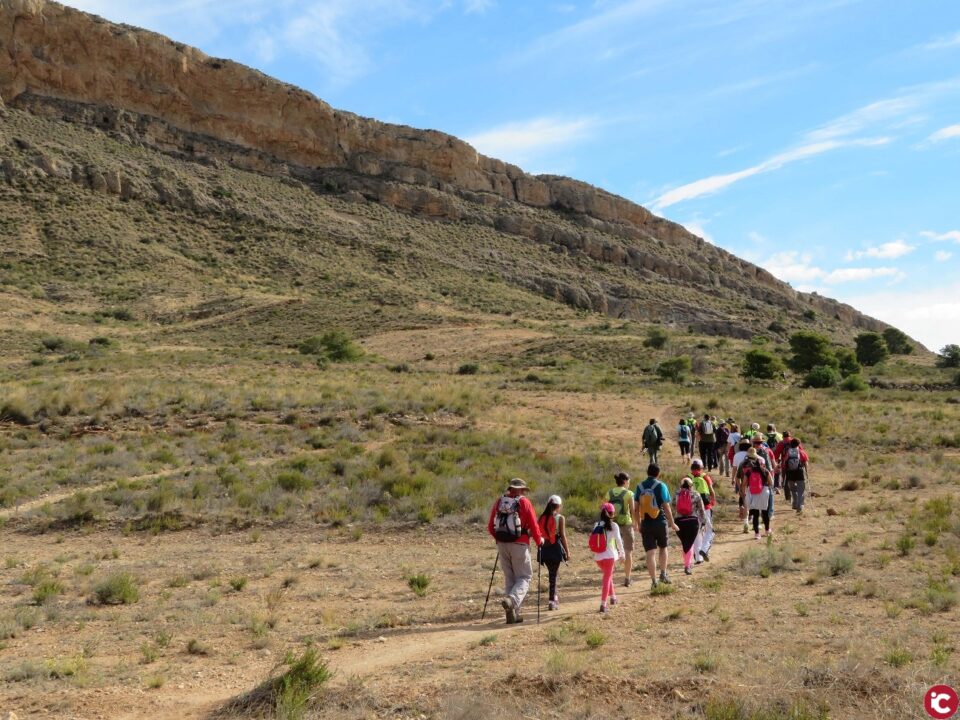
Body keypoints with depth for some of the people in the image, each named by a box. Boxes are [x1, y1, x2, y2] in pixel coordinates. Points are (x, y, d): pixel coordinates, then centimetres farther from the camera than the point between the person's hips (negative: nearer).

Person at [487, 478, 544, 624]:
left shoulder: (499, 501, 8)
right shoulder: (524, 502, -4)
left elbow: (490, 527, 10)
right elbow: (533, 525, -5)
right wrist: (539, 540, 12)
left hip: (502, 544, 5)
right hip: (519, 545, -5)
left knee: (509, 577, 14)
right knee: (524, 577, 4)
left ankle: (513, 613, 12)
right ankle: (512, 600, -22)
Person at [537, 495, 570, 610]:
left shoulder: (542, 517, 6)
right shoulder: (560, 518, -5)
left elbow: (538, 534, 4)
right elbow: (562, 536, -8)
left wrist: (541, 544, 12)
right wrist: (567, 551, -3)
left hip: (544, 549, 4)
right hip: (555, 548, -4)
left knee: (552, 573, 20)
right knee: (553, 575, 1)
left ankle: (555, 597, 30)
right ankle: (552, 601, -3)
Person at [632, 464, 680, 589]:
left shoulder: (640, 487, 3)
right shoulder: (660, 486, -6)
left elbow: (636, 508, 6)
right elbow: (666, 507, -8)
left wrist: (638, 524, 18)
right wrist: (672, 523, 1)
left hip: (646, 524, 2)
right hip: (660, 522, -2)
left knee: (650, 553, 2)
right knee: (663, 548, 21)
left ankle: (653, 580, 0)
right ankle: (663, 574, 15)